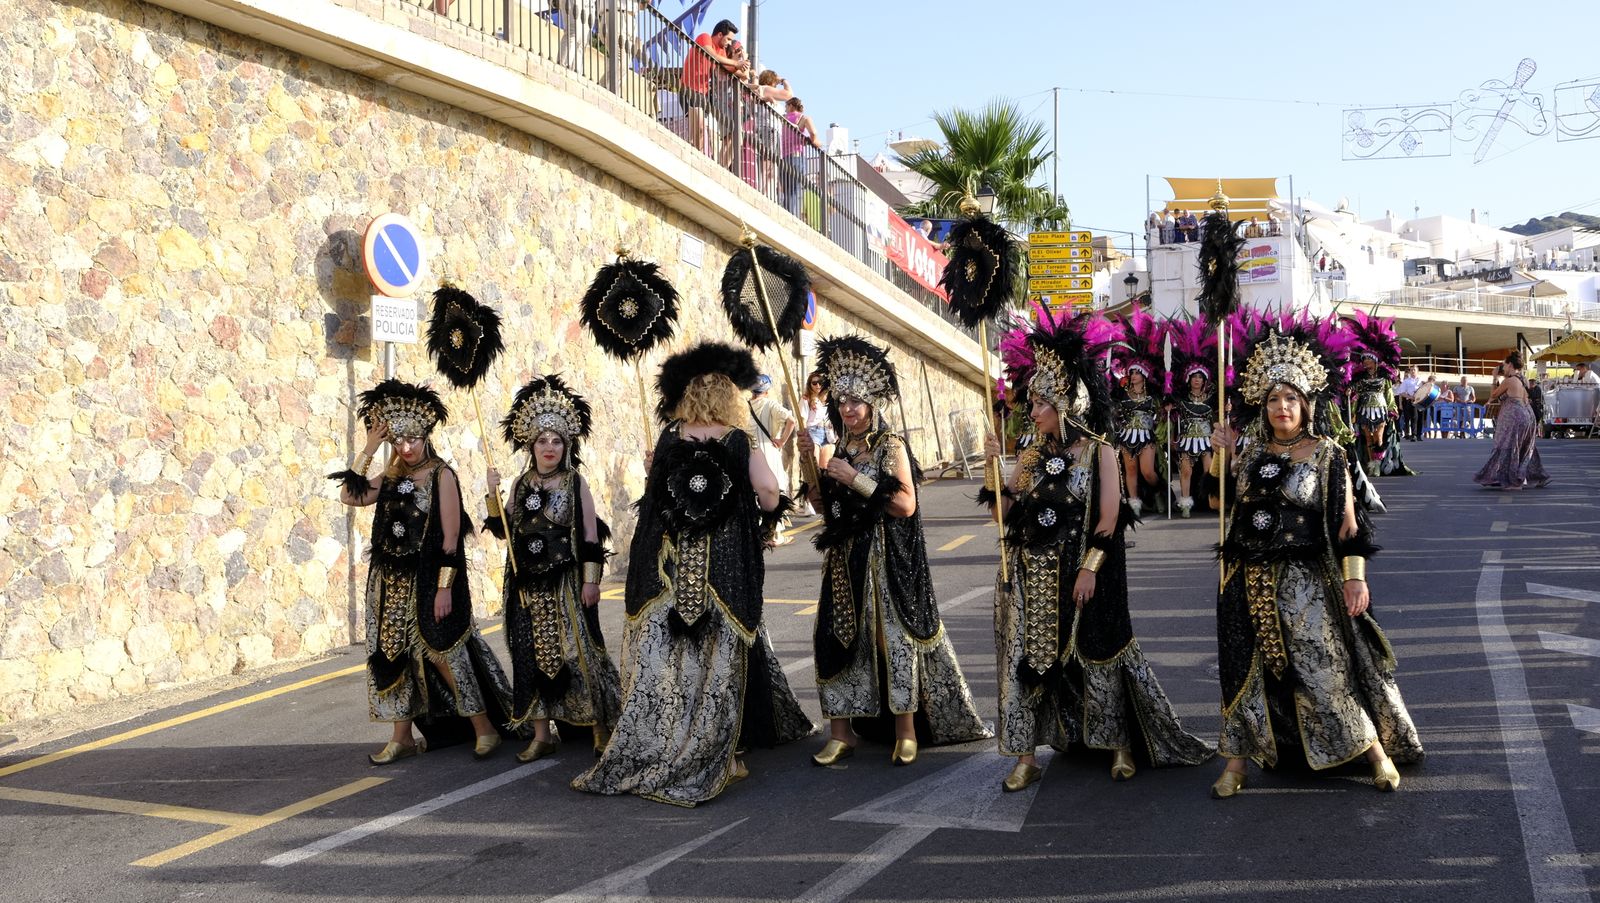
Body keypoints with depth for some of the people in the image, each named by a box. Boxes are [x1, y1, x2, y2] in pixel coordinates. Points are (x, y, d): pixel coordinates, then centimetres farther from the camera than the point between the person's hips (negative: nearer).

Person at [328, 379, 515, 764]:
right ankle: (402, 737, 17)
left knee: (442, 653, -5)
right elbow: (349, 495, -2)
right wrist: (368, 451, -3)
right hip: (392, 582, 6)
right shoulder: (391, 479, 11)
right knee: (395, 655, 8)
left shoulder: (441, 476, -7)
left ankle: (484, 728, 7)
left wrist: (444, 588, -16)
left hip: (428, 581, -6)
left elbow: (451, 537, -11)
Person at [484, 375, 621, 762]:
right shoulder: (520, 485, 9)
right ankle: (541, 734, 14)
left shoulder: (575, 483, -2)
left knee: (577, 650, -5)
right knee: (532, 654, 6)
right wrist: (493, 495, -3)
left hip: (565, 582, -4)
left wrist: (590, 580, -10)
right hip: (529, 584, 4)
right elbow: (502, 531, 9)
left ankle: (600, 730, 5)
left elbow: (590, 535, -5)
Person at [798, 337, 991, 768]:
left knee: (894, 634, -4)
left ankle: (907, 731, 9)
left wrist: (856, 479, -17)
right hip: (845, 558, 6)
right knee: (836, 636, 3)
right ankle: (841, 732, 11)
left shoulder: (891, 445, -6)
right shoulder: (840, 448, 11)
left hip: (887, 558, -5)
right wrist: (811, 463, 0)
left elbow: (906, 505, -15)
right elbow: (822, 504, 13)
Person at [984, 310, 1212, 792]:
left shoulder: (1099, 451, -3)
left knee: (1096, 655, 4)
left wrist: (1090, 569, -15)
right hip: (1031, 575, 4)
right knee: (1028, 657, 3)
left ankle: (1119, 746, 20)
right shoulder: (1031, 455, 8)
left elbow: (1109, 518, -8)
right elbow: (1004, 514, 4)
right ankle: (1026, 756, 10)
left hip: (1083, 573, -4)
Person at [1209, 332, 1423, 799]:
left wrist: (1355, 576, -13)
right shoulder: (1252, 454, 8)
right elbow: (1225, 503, 17)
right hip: (1251, 581, 4)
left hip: (1305, 581, -4)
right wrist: (1222, 456, 7)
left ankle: (1377, 751, 14)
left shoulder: (1326, 454, -4)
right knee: (1245, 668, 7)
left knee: (1325, 666, -2)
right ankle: (1237, 760, 18)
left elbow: (1345, 521, -7)